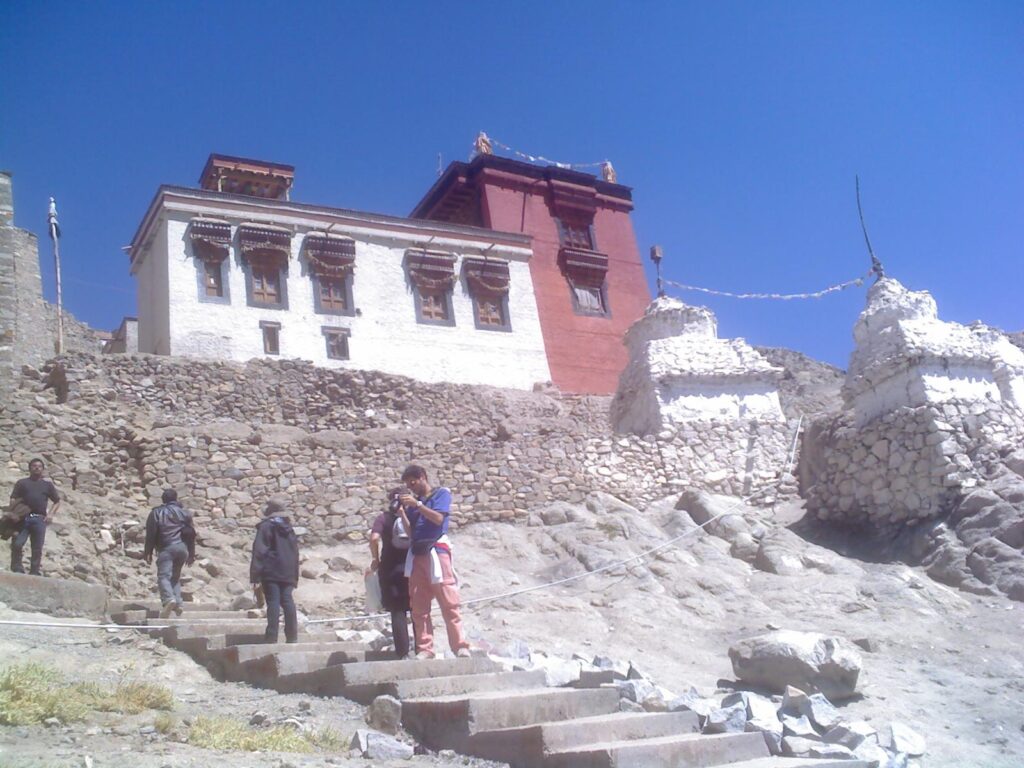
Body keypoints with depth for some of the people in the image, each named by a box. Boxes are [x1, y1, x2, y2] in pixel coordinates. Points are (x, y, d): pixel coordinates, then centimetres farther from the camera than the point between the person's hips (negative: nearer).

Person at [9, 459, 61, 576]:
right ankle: (17, 570, -1)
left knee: (37, 549, 1)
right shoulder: (22, 482, 14)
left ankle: (34, 573, 7)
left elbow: (57, 501, 21)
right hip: (23, 518, -1)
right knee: (17, 544, -12)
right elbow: (13, 500, 6)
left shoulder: (48, 485, 18)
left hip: (39, 519, 1)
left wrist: (51, 514, 6)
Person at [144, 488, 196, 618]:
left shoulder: (156, 513, 7)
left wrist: (148, 553, 6)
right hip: (182, 548, 4)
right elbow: (191, 534, 16)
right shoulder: (185, 513, 17)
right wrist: (192, 554, 20)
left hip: (166, 548, -4)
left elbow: (151, 534, 1)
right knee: (175, 576, 16)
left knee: (163, 575, -12)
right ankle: (178, 603, 3)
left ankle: (168, 599, -36)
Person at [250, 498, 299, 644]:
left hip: (271, 572, -5)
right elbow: (295, 552, 19)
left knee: (273, 603, -7)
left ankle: (272, 637, -10)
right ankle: (292, 637, 3)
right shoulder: (289, 528, 17)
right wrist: (295, 576, 23)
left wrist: (255, 575, -11)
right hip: (288, 573, 5)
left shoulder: (266, 527, -3)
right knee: (288, 602, 4)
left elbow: (259, 551, -10)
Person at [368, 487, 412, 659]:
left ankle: (403, 652, -2)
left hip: (391, 569, -1)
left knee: (398, 612, 3)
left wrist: (376, 559, -4)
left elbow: (374, 537, -16)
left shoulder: (384, 518, 1)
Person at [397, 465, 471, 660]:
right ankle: (425, 649, 4)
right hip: (417, 554, 5)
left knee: (448, 602, -8)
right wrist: (402, 512, 1)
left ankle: (460, 647, -8)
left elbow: (438, 518, -8)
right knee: (418, 606, 1)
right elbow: (410, 531, 14)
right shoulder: (413, 501, 19)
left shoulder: (441, 493, 6)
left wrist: (417, 504, -11)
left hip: (436, 551, -5)